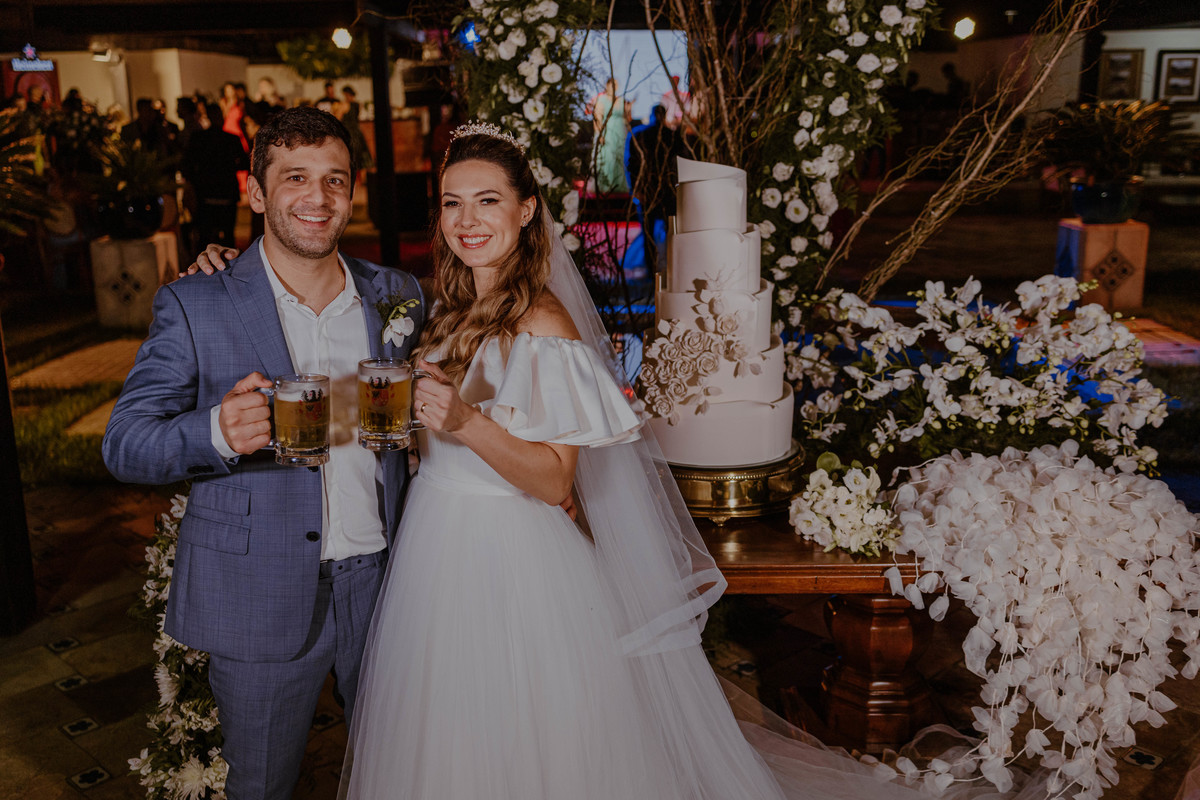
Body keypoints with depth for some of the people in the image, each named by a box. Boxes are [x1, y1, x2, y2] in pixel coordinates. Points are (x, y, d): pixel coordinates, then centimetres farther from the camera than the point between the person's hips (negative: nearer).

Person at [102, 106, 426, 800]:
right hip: (260, 598, -3)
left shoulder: (398, 295, 2)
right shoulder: (193, 306, -8)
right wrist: (216, 431, -29)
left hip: (384, 584, 3)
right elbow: (125, 444, -10)